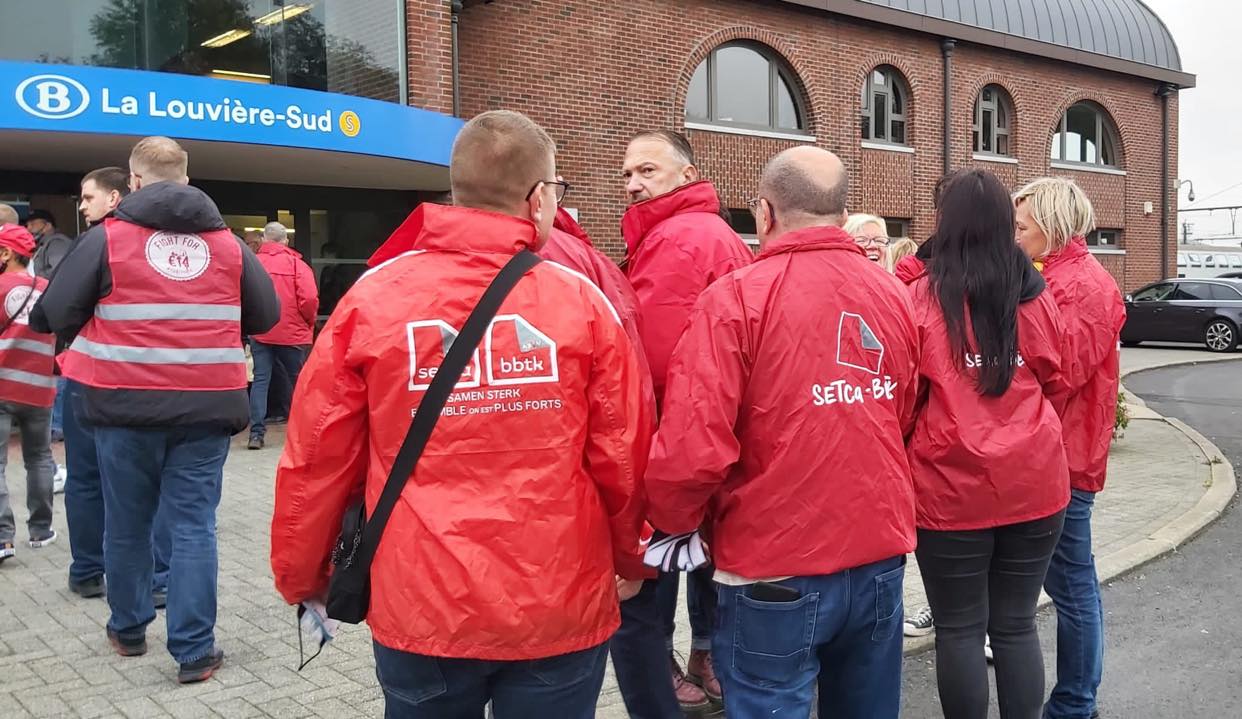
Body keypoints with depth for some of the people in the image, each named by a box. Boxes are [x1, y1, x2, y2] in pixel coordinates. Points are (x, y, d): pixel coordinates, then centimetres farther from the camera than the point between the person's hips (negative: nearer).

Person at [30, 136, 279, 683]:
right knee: (194, 526, 4)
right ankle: (195, 650, 4)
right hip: (205, 408, 1)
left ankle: (128, 629, 32)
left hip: (125, 407, -1)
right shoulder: (227, 242, 6)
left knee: (127, 523, 15)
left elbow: (56, 312, -3)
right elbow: (266, 315, 10)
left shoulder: (108, 237, -2)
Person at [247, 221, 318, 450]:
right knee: (299, 381, 12)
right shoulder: (296, 264, -5)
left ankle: (257, 432, -4)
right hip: (292, 334, -1)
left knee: (260, 380, 4)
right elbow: (310, 299, -14)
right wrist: (309, 322, 4)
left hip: (260, 334, 1)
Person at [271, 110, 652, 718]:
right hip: (561, 606, -1)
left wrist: (302, 577, 14)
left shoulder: (372, 297, -5)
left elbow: (316, 457, -2)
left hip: (421, 606, 1)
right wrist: (631, 560, 16)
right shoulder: (581, 300, -7)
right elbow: (623, 457, -3)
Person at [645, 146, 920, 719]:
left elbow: (693, 446, -19)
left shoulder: (736, 297, -13)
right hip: (880, 555, 5)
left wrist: (675, 520, 1)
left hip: (776, 570, -5)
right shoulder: (895, 297, 4)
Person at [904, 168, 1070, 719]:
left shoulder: (921, 297, -9)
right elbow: (1055, 388, 14)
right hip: (1033, 485, 3)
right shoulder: (1035, 295, 2)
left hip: (951, 488, -3)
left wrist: (917, 445, 18)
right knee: (1016, 626, 13)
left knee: (959, 631, 7)